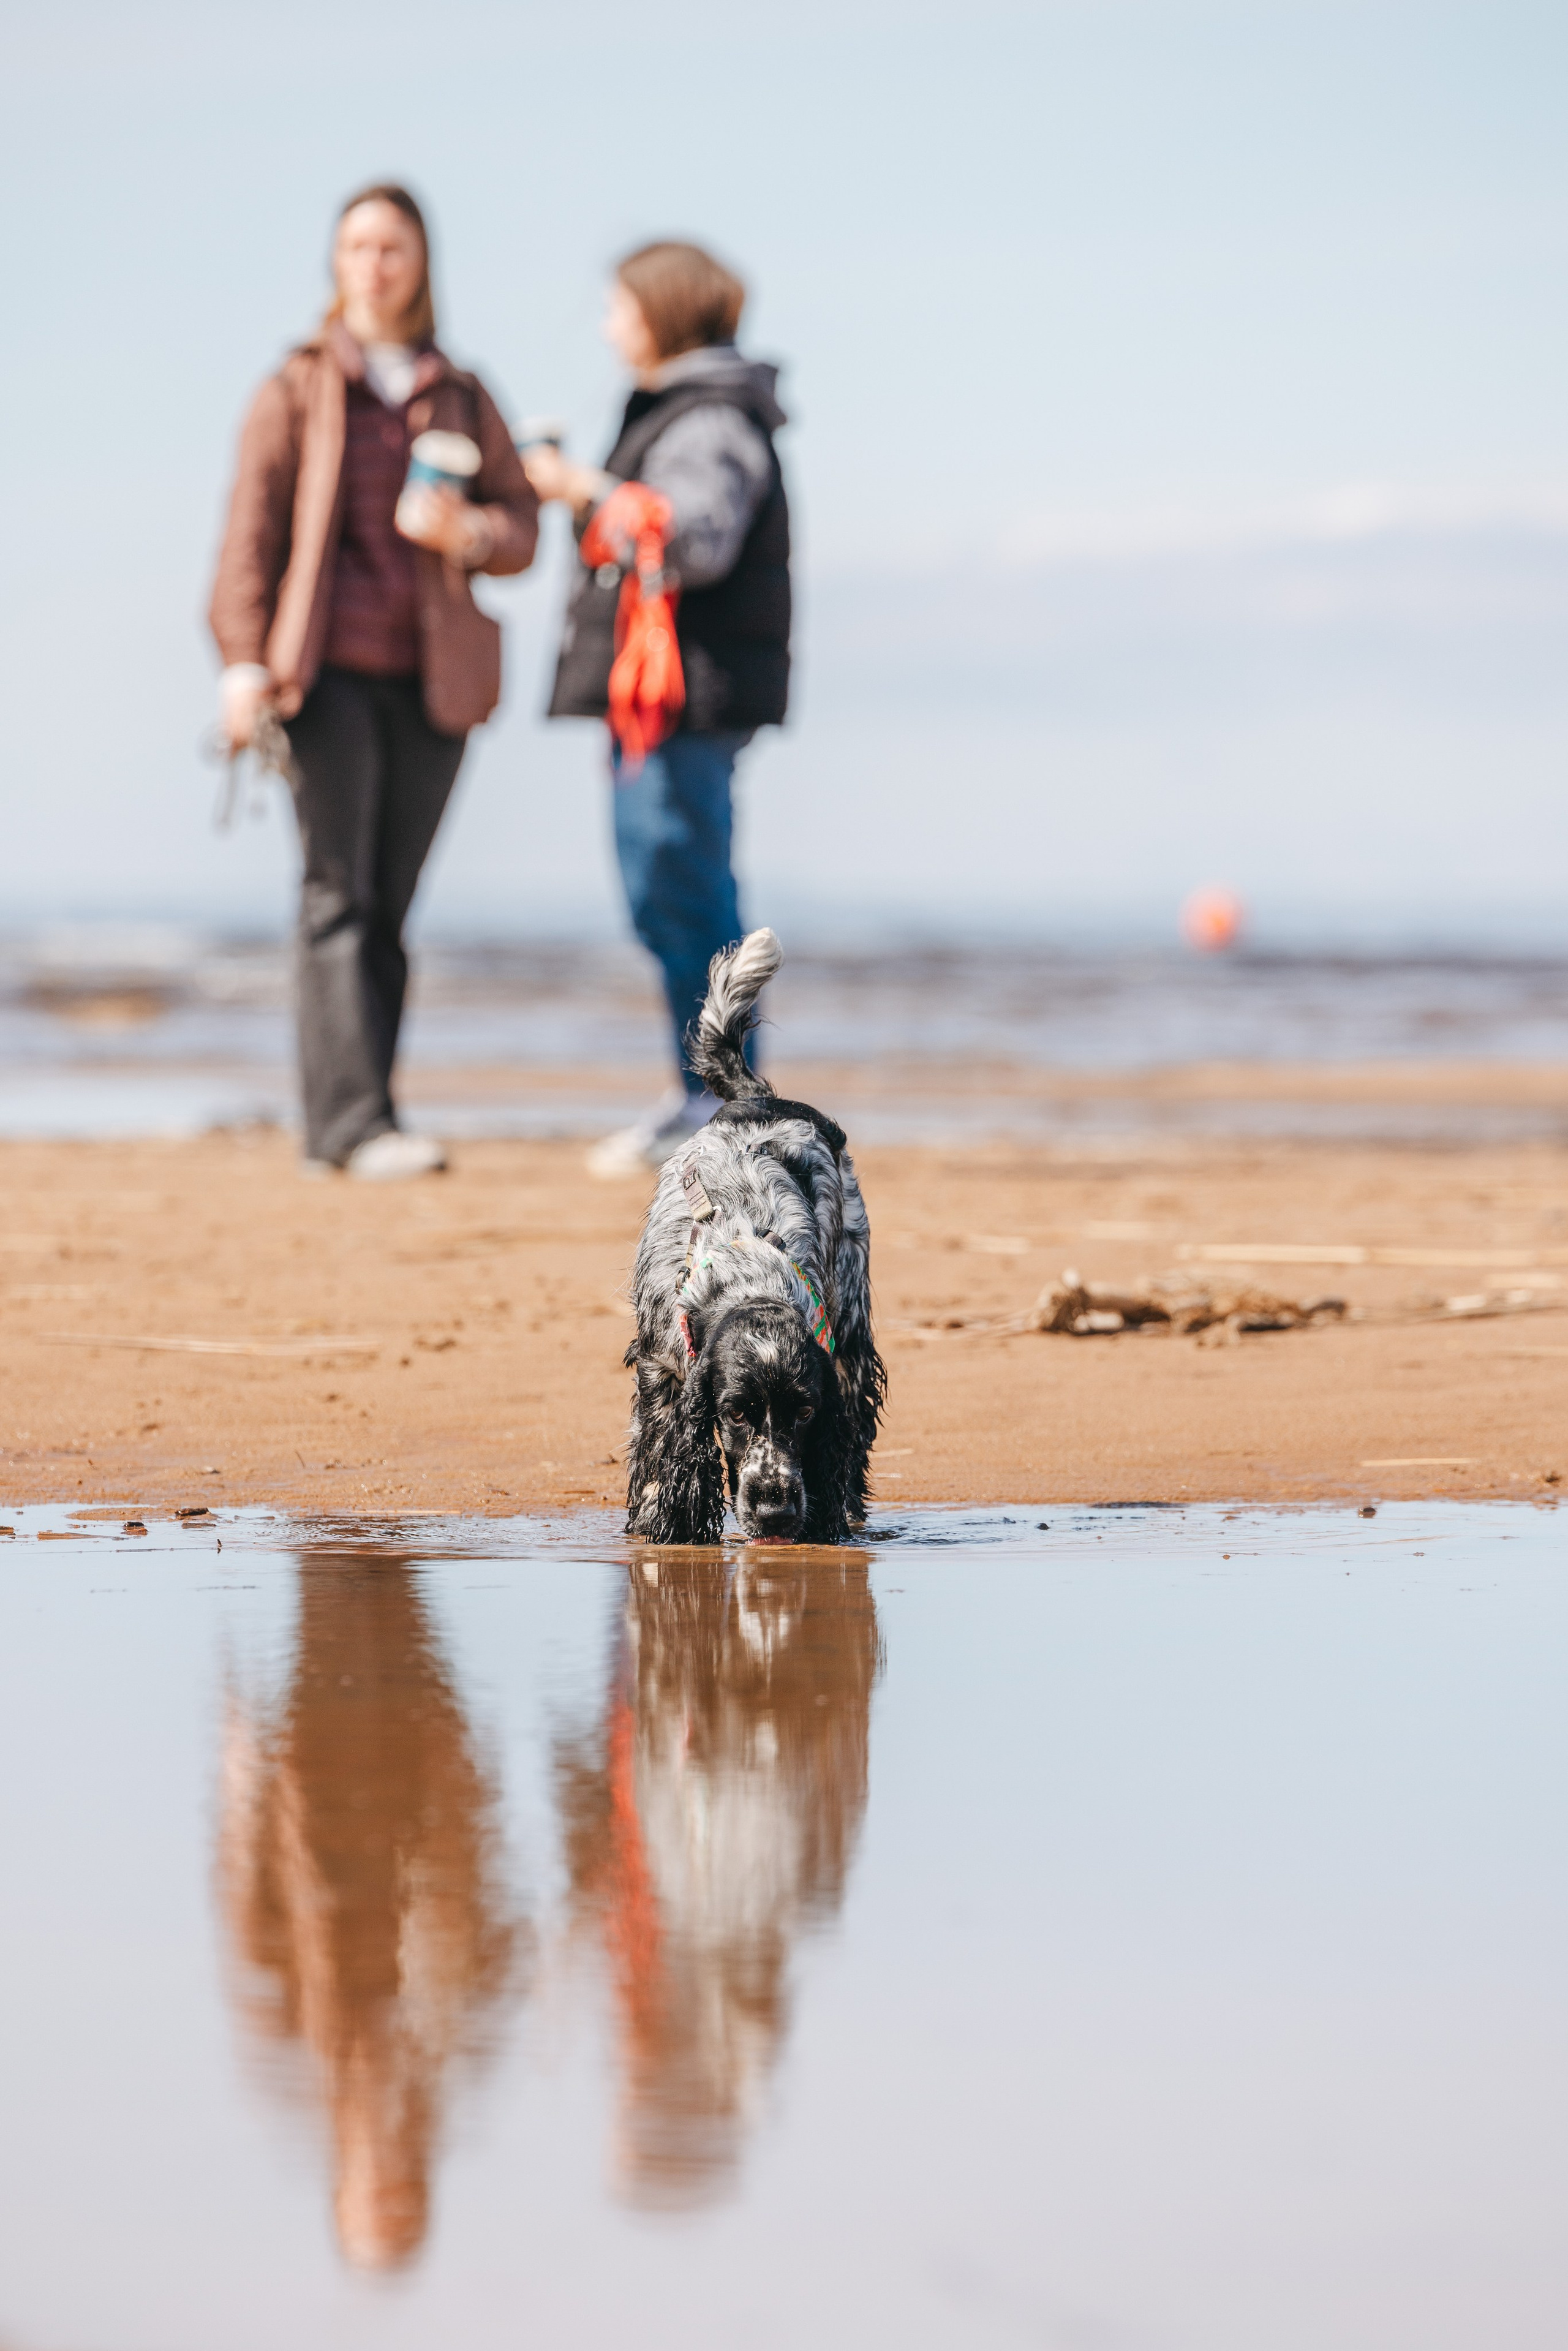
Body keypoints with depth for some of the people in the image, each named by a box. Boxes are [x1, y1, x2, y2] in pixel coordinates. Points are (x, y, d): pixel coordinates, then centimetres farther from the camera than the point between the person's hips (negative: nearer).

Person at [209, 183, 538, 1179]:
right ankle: (357, 1122, -19)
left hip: (431, 681, 3)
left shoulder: (462, 399, 16)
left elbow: (521, 526, 14)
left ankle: (336, 1126, 6)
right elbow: (253, 529, 3)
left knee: (388, 904, 2)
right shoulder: (297, 390, 8)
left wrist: (470, 530, -10)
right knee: (339, 893, -12)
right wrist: (245, 662, -8)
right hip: (330, 671, -3)